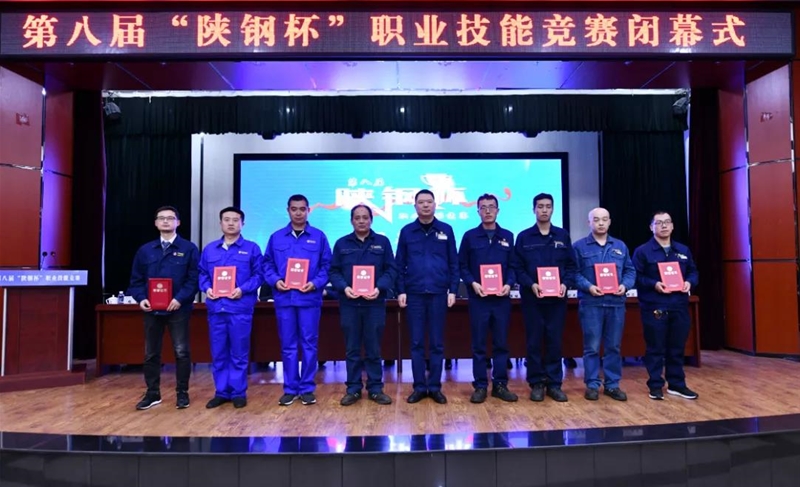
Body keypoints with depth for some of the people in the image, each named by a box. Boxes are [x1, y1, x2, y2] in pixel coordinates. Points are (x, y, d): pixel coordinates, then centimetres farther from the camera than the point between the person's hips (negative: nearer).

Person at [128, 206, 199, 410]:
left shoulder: (189, 249, 1)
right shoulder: (145, 250, 12)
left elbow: (194, 278, -5)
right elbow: (136, 280, 12)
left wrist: (180, 299, -18)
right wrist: (141, 298, -6)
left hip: (178, 309, -3)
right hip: (152, 310, 4)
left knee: (181, 352, 1)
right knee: (151, 353, 11)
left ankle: (182, 393, 14)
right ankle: (152, 393, 23)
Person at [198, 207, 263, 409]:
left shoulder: (252, 248, 3)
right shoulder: (209, 249, 14)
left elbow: (259, 275, -1)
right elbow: (202, 274, 15)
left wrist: (243, 289, -15)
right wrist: (207, 288, -5)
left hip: (241, 308, -3)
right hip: (216, 307, 3)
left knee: (239, 353, 3)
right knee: (218, 353, 9)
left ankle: (238, 392, 14)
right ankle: (221, 392, 20)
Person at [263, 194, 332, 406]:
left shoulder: (319, 237, 5)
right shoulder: (276, 237, 10)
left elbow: (327, 266, 2)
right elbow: (267, 264, 10)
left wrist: (316, 283, -13)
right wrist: (275, 280, -8)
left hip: (310, 298, -1)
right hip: (284, 298, 2)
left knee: (309, 344, 3)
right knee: (288, 345, 7)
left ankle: (307, 389, 13)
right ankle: (290, 389, 17)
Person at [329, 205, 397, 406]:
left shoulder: (383, 242, 6)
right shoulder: (341, 244, 9)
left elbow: (391, 270, 2)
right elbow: (334, 271, 5)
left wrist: (379, 288, -14)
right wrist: (344, 287, -14)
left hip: (375, 303, -1)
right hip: (349, 303, 1)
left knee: (373, 349, 6)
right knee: (352, 349, 7)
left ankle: (375, 389, 17)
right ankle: (353, 389, 17)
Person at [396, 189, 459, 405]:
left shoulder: (446, 230, 5)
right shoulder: (407, 231, 6)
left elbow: (454, 263, 6)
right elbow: (400, 265, 6)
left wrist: (453, 290, -1)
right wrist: (400, 291, -1)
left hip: (438, 294, 0)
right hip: (414, 294, 0)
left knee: (437, 343, 6)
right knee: (416, 343, 5)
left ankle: (435, 387, 15)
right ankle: (419, 387, 14)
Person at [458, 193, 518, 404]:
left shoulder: (507, 236, 9)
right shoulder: (470, 236, 3)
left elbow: (513, 266, 8)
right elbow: (462, 266, 2)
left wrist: (509, 284, -9)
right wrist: (473, 283, -13)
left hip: (502, 298, 2)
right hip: (478, 298, -2)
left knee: (501, 343, 7)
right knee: (479, 344, 3)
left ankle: (500, 384, 18)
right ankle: (480, 386, 12)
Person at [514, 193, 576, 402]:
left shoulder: (563, 236, 9)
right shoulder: (523, 237, 3)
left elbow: (571, 265, 7)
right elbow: (518, 268, -1)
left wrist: (565, 284, -9)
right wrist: (531, 284, -16)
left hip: (557, 298, 1)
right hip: (532, 297, -1)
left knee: (555, 341, 5)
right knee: (534, 341, 3)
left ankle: (554, 383, 15)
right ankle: (536, 383, 13)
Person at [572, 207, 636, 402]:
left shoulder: (620, 246, 14)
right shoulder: (579, 246, 2)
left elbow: (630, 271, 12)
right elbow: (574, 273, -4)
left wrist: (625, 285, -7)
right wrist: (588, 287, -18)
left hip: (616, 303, 4)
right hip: (591, 303, -3)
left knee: (614, 346, 9)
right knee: (592, 347, 1)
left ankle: (612, 385, 19)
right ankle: (592, 385, 11)